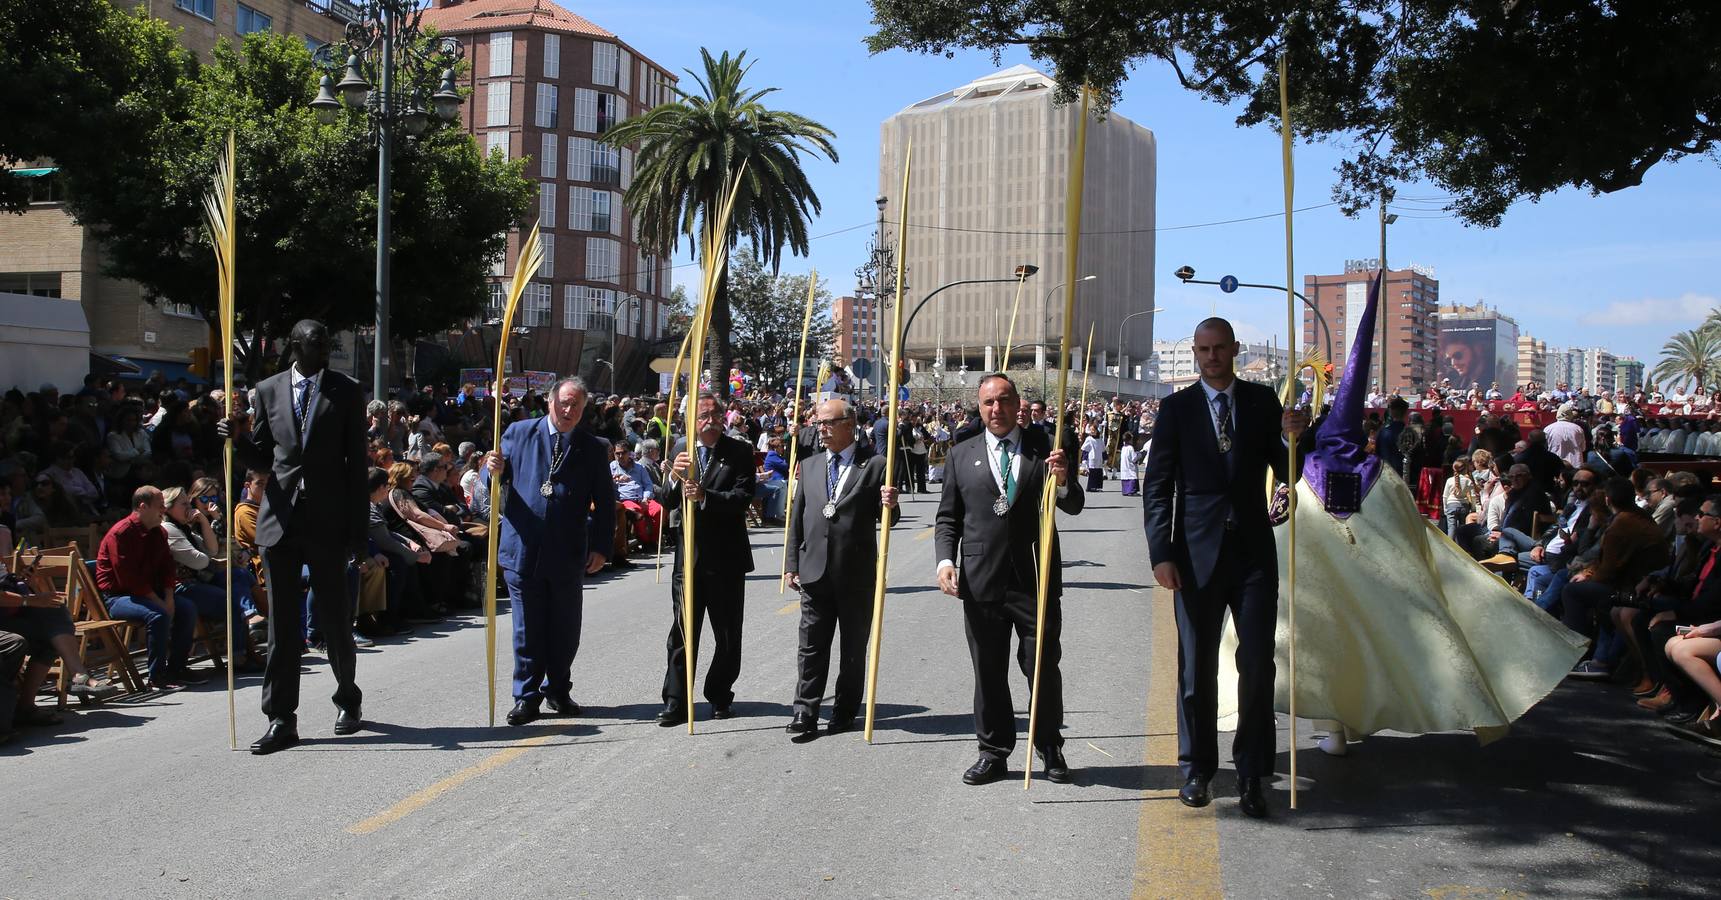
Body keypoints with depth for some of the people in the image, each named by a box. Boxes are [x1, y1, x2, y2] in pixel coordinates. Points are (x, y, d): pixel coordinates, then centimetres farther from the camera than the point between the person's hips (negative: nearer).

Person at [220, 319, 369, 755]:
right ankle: (281, 718, 7)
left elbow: (357, 462, 1)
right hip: (281, 516, 2)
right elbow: (261, 458, 13)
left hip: (328, 519, -2)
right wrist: (240, 438, -9)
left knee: (334, 614, 7)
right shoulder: (268, 390, 9)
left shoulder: (346, 391, 3)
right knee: (282, 620, 3)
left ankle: (348, 697, 28)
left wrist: (359, 527, -3)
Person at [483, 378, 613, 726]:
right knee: (528, 628, 4)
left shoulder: (594, 447, 5)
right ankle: (526, 697, 13)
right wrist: (493, 470, -15)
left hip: (568, 553, 1)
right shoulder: (519, 433, 4)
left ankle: (558, 690, 25)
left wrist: (601, 547, -1)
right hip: (523, 548, -1)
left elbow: (605, 503, 6)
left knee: (565, 628, 9)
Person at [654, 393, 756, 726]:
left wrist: (705, 495, -28)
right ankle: (676, 701, 7)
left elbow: (743, 497, -14)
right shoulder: (680, 449, 5)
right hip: (688, 553, 2)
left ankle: (720, 695, 23)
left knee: (728, 633, 8)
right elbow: (664, 501, 3)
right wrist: (673, 476, -18)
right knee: (682, 631, 3)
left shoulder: (739, 451, -3)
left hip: (727, 556, -1)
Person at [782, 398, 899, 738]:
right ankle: (805, 711, 7)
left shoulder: (874, 465, -1)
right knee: (811, 645, 3)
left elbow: (885, 518, -1)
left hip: (857, 573, -3)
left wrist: (889, 505, -24)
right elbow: (797, 517, 12)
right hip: (815, 570, 3)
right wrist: (792, 564, 7)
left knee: (854, 647, 8)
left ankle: (845, 711, 18)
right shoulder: (809, 465, 11)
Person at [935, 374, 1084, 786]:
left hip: (1036, 579, -1)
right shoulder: (961, 455, 6)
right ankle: (994, 753, 20)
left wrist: (1063, 481, -22)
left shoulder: (1044, 448, 3)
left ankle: (1049, 747, 23)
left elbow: (1074, 506, 0)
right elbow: (948, 518, 8)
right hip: (982, 581, 1)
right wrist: (946, 560, -7)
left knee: (1043, 667, 6)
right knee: (988, 671, 9)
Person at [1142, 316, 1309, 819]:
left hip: (1253, 551, 1)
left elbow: (1288, 475, 6)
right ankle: (1196, 768, 21)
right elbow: (1157, 487, -1)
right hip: (1198, 553, -1)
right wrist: (1161, 553, -9)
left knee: (1257, 664, 0)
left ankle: (1251, 774, 11)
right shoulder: (1176, 408, 1)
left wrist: (1293, 440, -15)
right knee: (1196, 667, 7)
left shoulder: (1263, 401, 6)